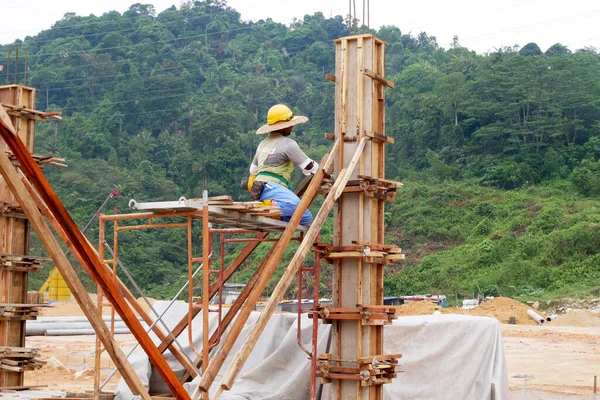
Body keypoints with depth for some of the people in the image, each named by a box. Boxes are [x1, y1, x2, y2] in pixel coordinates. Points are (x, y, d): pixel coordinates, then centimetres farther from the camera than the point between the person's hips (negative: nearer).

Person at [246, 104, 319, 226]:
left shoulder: (263, 143, 27)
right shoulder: (288, 144, 0)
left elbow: (253, 169, 38)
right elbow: (309, 166, 6)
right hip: (271, 186, -9)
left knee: (306, 217, -1)